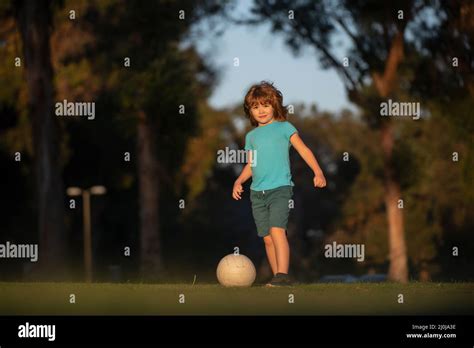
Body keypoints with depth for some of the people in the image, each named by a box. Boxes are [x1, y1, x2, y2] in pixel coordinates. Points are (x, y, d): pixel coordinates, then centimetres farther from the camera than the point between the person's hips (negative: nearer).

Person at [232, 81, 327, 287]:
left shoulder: (284, 128, 3)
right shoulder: (251, 136, 17)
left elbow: (303, 150, -2)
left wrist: (318, 172, -13)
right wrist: (239, 181, 9)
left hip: (280, 188, -5)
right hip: (257, 193, 6)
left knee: (277, 230, -21)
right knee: (267, 238, 4)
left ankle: (282, 275, -26)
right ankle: (278, 277, 9)